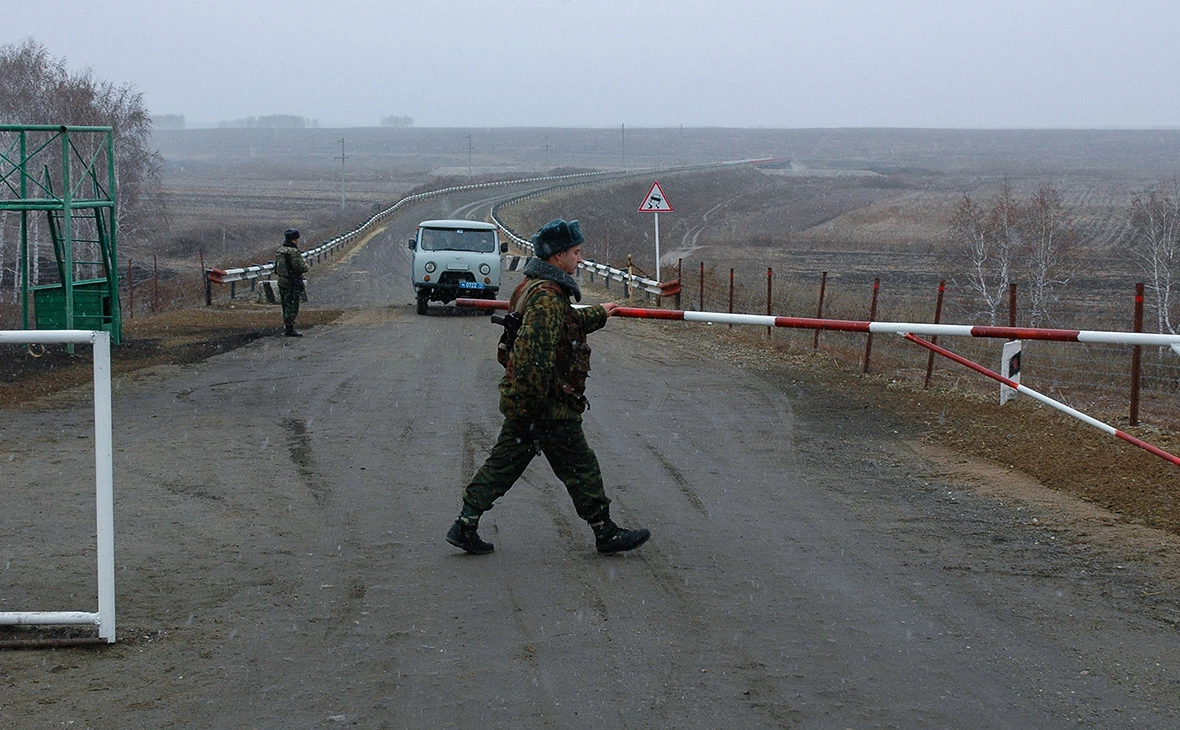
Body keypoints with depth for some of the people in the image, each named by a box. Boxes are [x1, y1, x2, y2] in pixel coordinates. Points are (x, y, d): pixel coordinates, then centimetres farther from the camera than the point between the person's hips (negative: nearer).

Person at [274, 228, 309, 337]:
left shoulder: (279, 250, 9)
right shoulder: (293, 252, -19)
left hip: (281, 282, 9)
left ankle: (286, 328, 23)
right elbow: (302, 268, -23)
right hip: (292, 284, -8)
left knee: (286, 306, 16)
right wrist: (305, 263, 1)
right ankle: (289, 330, -2)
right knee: (292, 307, -3)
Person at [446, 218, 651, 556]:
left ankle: (465, 526, 13)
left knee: (503, 463, 12)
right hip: (549, 407, -10)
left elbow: (565, 323, 33)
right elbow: (534, 355, -28)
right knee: (581, 469, 3)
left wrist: (598, 314, 48)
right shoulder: (547, 297, -22)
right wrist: (528, 407, -26)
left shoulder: (535, 286, 12)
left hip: (524, 403, 10)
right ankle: (606, 533, 15)